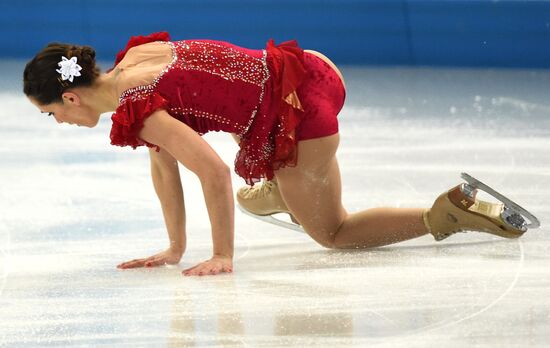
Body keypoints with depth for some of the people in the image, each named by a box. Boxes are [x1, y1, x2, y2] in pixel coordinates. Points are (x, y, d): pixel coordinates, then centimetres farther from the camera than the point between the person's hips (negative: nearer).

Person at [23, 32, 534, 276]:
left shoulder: (136, 113, -20)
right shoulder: (132, 58, 6)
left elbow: (214, 172, -23)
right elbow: (164, 160, 12)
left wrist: (222, 257, -13)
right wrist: (175, 248, 13)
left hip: (299, 117, -9)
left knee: (332, 232, 13)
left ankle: (451, 212, 5)